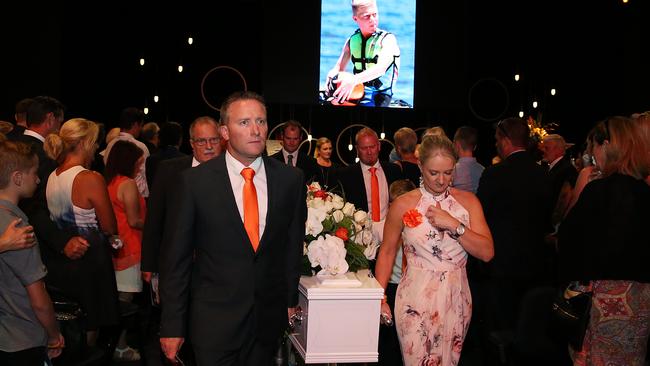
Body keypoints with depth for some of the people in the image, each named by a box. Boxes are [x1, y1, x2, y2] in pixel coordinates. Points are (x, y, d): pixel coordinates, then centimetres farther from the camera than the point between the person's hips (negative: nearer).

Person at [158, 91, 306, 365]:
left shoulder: (291, 179, -1)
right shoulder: (195, 181, -8)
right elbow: (176, 257, -5)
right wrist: (172, 326, -5)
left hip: (269, 318, 3)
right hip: (213, 319, -2)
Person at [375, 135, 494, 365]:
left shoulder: (468, 201, 1)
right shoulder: (403, 205, -3)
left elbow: (487, 252, -5)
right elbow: (387, 252, 2)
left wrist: (454, 225, -17)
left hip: (456, 300, 2)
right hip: (416, 300, -2)